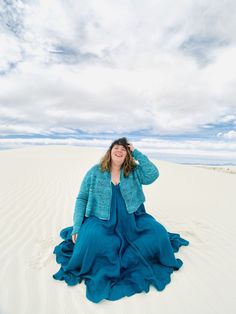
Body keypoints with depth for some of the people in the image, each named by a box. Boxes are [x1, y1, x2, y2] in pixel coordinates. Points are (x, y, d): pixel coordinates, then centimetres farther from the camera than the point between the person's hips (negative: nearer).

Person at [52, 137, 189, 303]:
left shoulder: (134, 171, 2)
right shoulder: (95, 171, -1)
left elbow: (153, 175, -14)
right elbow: (82, 199, 0)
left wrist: (137, 152, -11)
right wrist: (77, 227, -9)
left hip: (132, 219, 2)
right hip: (102, 220, -1)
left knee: (157, 232, -17)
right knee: (93, 238, -32)